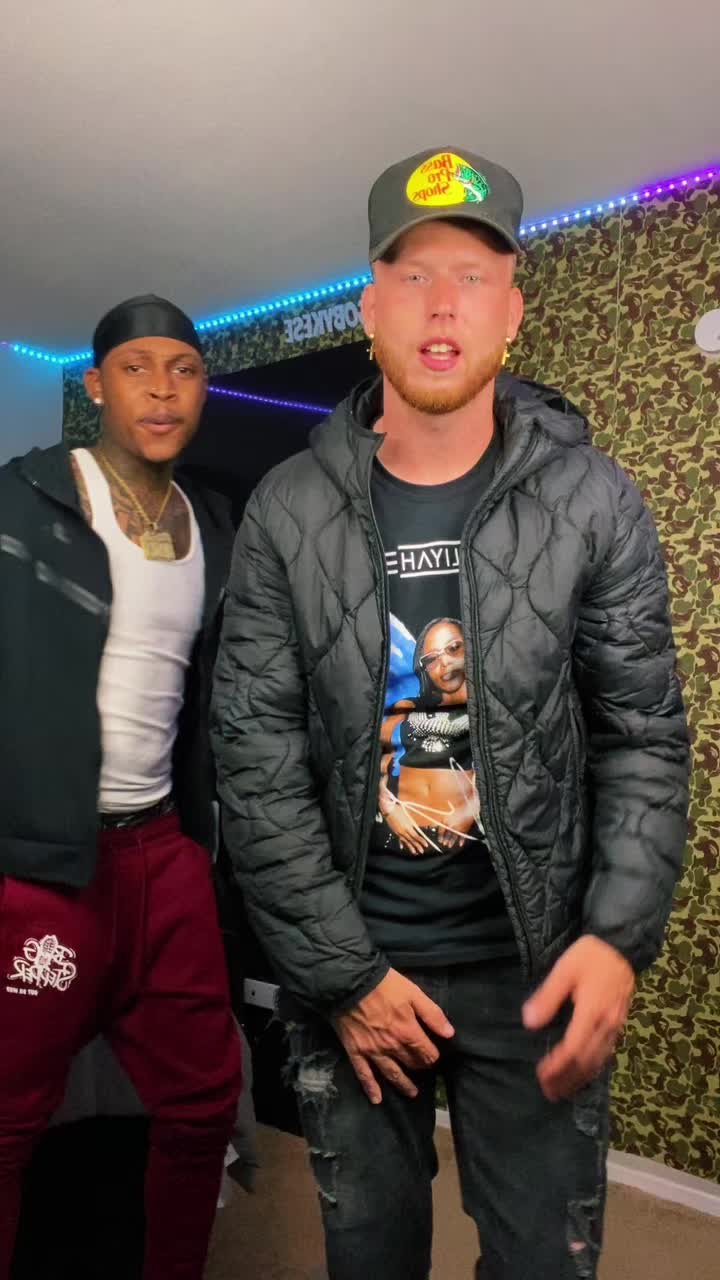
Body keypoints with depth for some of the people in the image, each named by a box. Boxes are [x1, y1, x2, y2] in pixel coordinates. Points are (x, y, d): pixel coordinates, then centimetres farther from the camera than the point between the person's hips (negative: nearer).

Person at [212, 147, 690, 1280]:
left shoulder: (594, 502, -6)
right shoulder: (287, 513, -7)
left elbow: (643, 738, -3)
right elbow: (257, 759, -7)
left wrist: (620, 936, -15)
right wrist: (341, 973, -9)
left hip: (536, 967, 0)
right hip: (346, 965, 1)